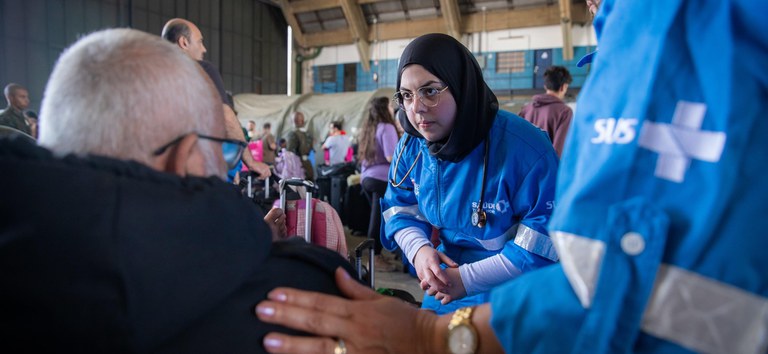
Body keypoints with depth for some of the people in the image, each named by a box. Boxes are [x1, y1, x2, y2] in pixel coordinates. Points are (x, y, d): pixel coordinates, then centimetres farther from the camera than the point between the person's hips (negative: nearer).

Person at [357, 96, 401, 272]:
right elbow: (391, 157, -19)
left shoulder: (366, 129, 14)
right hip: (382, 179, -8)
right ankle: (375, 257, 6)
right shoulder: (387, 128, -10)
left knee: (375, 218, 17)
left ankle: (374, 254, 24)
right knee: (379, 219, -1)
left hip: (366, 178, 8)